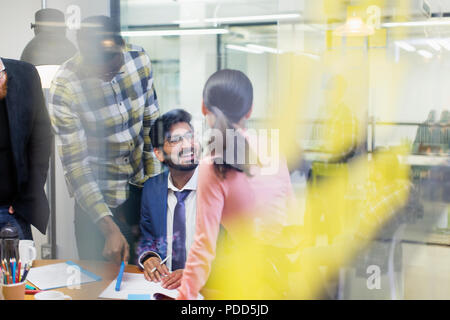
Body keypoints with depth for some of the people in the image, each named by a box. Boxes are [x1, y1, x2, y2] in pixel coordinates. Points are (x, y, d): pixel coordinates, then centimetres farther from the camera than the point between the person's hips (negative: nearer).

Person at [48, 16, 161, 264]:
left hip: (140, 188, 4)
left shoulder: (139, 59, -10)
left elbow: (151, 125, 3)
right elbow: (75, 165, -22)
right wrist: (110, 229, -28)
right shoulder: (64, 88, -22)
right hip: (96, 198, -4)